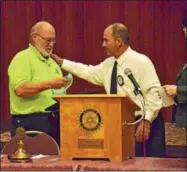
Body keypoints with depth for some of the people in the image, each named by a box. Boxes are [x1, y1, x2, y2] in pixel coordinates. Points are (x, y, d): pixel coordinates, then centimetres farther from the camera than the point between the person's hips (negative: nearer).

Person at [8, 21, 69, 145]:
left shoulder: (52, 62, 19)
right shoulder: (22, 58, -6)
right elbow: (20, 89, -20)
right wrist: (49, 84, -22)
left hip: (54, 121, 8)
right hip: (30, 123, -8)